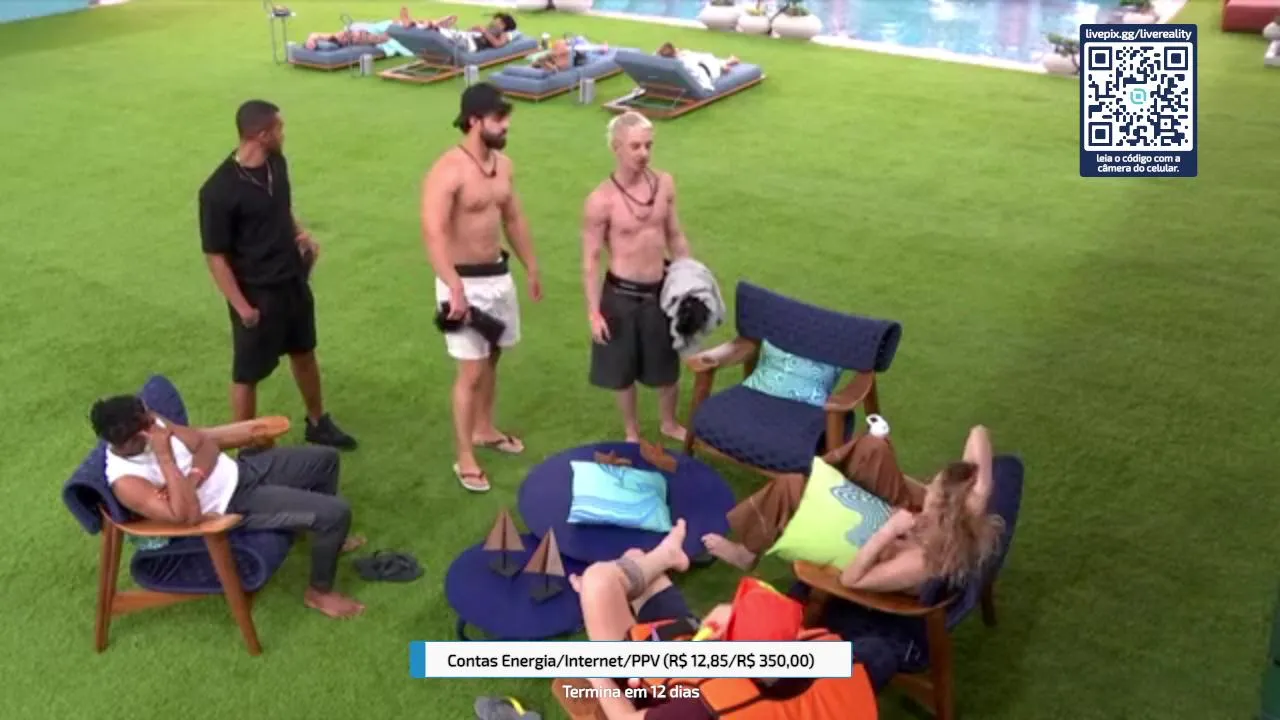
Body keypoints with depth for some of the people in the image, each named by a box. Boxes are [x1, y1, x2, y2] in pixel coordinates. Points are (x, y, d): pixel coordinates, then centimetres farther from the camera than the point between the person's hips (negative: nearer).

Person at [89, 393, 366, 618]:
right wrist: (165, 458, -37)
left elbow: (207, 443, -2)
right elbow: (187, 515, -36)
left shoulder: (149, 424, -6)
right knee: (337, 512, -18)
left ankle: (327, 538, 40)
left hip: (240, 470, 8)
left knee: (325, 458, 19)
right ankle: (319, 592, 6)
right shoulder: (125, 479, -27)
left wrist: (193, 478, -22)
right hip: (237, 505, -8)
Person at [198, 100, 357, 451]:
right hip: (256, 293, -7)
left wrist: (301, 234, -3)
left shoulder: (277, 164, -3)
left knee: (304, 353, 24)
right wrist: (241, 306, -18)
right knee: (248, 374, 9)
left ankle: (318, 423, 45)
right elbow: (215, 255, -19)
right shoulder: (219, 190, -25)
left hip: (294, 281, 7)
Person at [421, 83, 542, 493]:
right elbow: (433, 234, -28)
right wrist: (455, 290, -36)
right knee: (471, 372, -3)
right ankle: (464, 458, 9)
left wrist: (532, 268, 21)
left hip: (499, 274, 8)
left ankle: (484, 429, 41)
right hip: (465, 279, -7)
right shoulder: (448, 172, -21)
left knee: (492, 359, 21)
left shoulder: (503, 164, 5)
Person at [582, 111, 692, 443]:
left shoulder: (664, 184, -5)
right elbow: (591, 260, -13)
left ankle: (669, 423, 45)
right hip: (622, 294, -4)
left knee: (667, 365, 19)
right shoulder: (601, 201, -19)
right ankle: (632, 433, 37)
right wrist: (594, 313, -14)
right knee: (624, 370, 14)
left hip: (662, 289, 4)